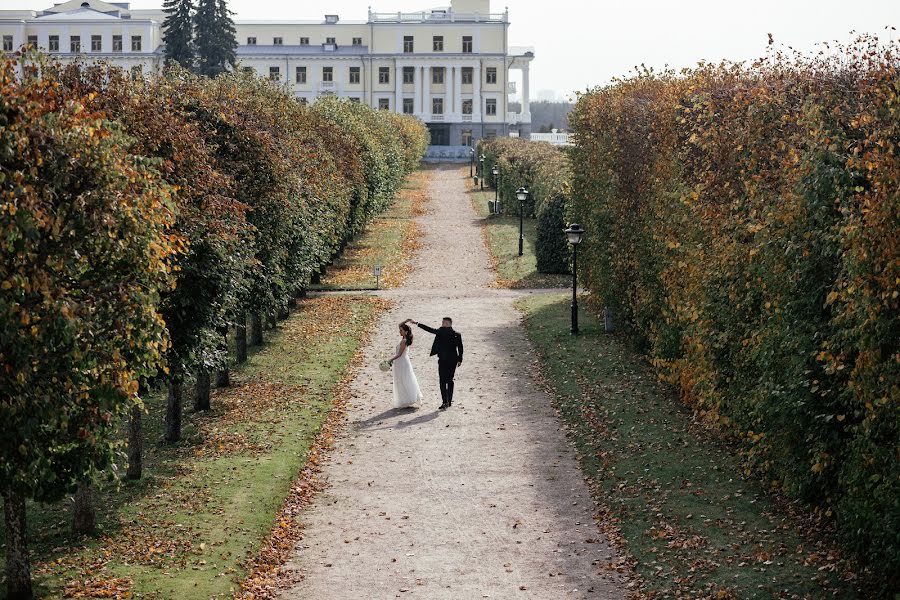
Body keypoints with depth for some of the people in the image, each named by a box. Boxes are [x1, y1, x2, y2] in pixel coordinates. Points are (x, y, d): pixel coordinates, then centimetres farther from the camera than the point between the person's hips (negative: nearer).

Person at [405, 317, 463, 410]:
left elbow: (430, 329, -16)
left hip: (443, 360, -5)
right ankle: (450, 401, 20)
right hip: (453, 361, 5)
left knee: (443, 381, -3)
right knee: (450, 380, 16)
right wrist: (460, 360, 15)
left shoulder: (442, 332, -11)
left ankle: (445, 402, -13)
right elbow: (460, 348, 5)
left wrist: (416, 323, -12)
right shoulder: (457, 334, 3)